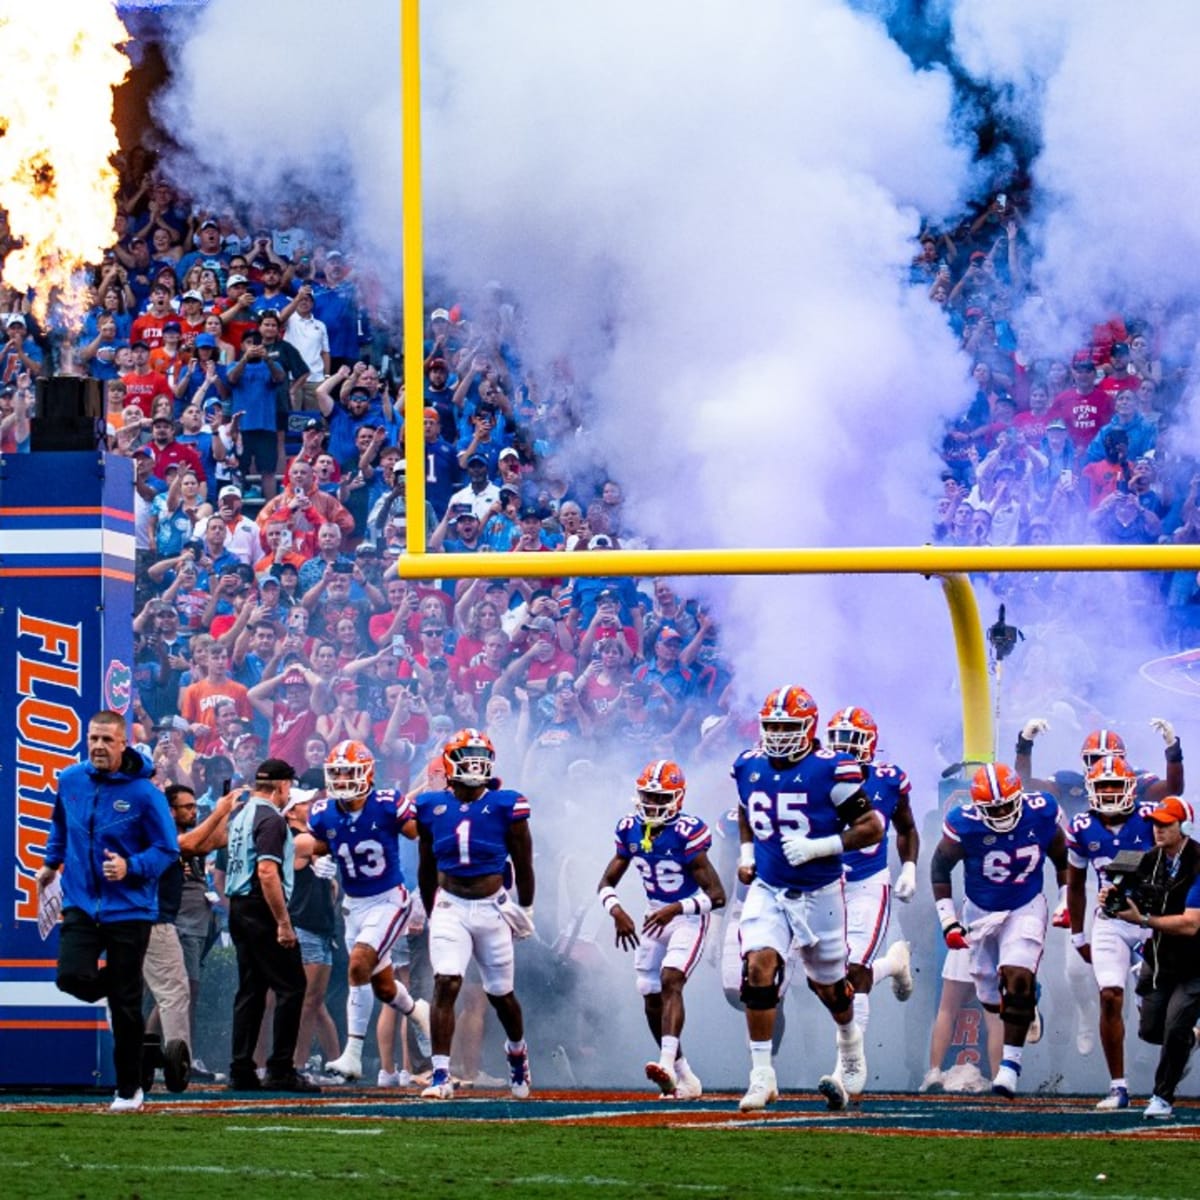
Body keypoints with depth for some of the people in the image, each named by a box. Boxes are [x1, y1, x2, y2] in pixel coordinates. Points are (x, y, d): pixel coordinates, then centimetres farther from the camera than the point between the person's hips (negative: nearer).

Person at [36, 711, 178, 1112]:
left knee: (125, 1008, 1)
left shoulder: (144, 793, -12)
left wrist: (131, 867, -23)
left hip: (129, 909, -3)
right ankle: (111, 981, 20)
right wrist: (51, 862, 25)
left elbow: (167, 849, -8)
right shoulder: (71, 780, 2)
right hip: (81, 904, 3)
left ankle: (129, 1090, 15)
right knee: (72, 977, -18)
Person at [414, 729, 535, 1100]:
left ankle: (517, 1050, 42)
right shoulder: (432, 807, 2)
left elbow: (522, 863, 5)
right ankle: (441, 1075, -17)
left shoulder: (506, 806, -4)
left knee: (500, 993, 13)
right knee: (445, 985, -16)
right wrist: (431, 913, 17)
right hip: (449, 906, 0)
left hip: (491, 907, 0)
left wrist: (524, 909, 8)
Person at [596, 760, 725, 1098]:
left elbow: (716, 895, -22)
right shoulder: (631, 830, -1)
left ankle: (668, 1062, -42)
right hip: (656, 917, 7)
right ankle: (685, 1078, 17)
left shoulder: (687, 834, -20)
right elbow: (607, 883, 5)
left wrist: (675, 910, -34)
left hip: (687, 918, -7)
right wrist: (616, 911, -16)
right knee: (651, 1000, 6)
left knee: (670, 982, -27)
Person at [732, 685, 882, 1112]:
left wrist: (820, 847, -22)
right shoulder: (749, 767, 2)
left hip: (818, 893, -3)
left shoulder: (829, 771, -15)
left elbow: (872, 827, -13)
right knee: (758, 966, -20)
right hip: (767, 890, 3)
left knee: (828, 985, 14)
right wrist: (745, 853, 9)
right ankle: (762, 1073, -16)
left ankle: (850, 1042, 47)